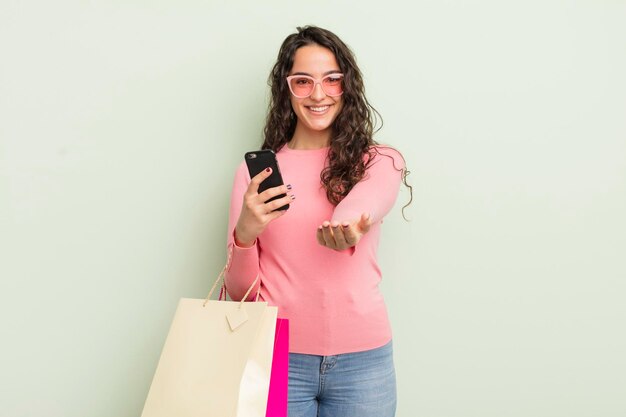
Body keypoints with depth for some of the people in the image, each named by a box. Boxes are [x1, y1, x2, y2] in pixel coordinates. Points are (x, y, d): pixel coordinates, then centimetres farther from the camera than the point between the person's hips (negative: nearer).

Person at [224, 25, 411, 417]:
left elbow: (359, 206, -23)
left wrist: (347, 225, -46)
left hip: (362, 358, 0)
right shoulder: (257, 169, 3)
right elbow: (240, 291, 1)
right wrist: (246, 233, -19)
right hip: (278, 357, 1)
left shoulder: (381, 161, 2)